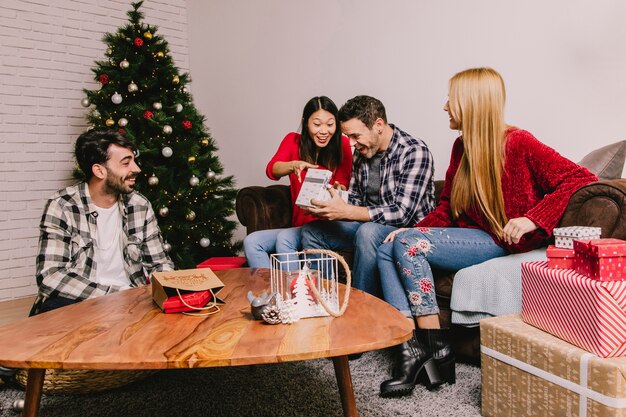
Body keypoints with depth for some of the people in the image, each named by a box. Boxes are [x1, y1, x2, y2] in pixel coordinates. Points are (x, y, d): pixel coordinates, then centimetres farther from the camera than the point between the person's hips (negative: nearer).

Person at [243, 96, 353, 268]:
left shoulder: (342, 144, -1)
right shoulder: (293, 141, 5)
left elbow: (344, 185, -3)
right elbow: (271, 170, -12)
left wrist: (339, 189, -28)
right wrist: (293, 165, -34)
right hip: (299, 226, 4)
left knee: (284, 238, -28)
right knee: (251, 242, -14)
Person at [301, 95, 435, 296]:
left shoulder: (414, 151, -19)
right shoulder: (361, 152, 4)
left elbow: (403, 213, -27)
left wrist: (345, 211, -31)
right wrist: (331, 206, -10)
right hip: (368, 224, 7)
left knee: (368, 232, -37)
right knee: (312, 231, -4)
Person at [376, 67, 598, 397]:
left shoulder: (518, 143, -11)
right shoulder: (461, 147, 11)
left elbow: (581, 178, -15)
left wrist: (532, 219, -25)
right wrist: (414, 230, -3)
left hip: (501, 242, -8)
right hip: (468, 238, 8)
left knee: (407, 245, -24)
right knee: (388, 251, -11)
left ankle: (435, 346, -16)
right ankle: (412, 346, -20)